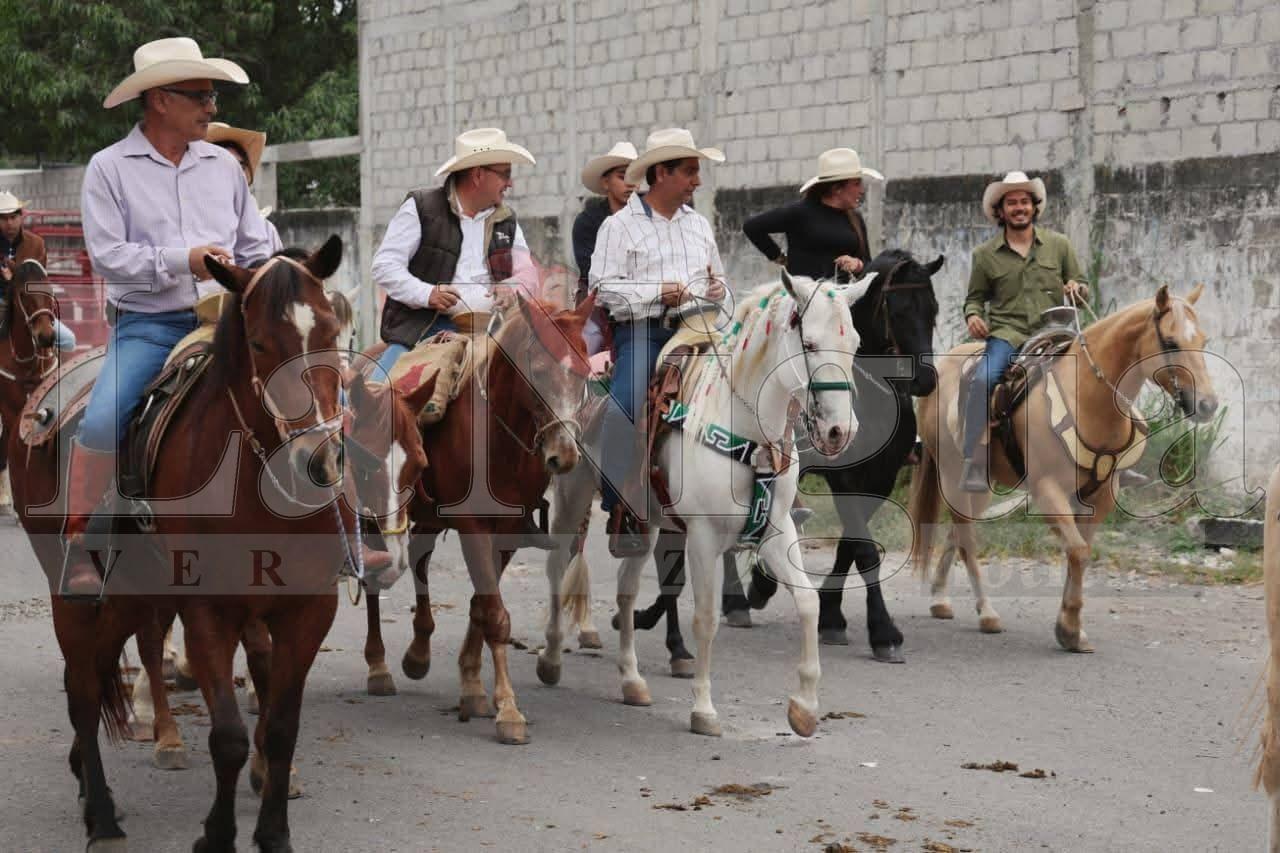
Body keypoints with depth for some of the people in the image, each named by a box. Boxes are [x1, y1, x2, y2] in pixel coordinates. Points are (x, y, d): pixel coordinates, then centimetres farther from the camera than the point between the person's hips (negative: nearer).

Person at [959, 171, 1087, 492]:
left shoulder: (1059, 244, 12)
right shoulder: (985, 255, 10)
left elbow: (1082, 290, 17)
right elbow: (975, 297, 19)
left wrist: (1077, 288, -7)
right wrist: (973, 315, -3)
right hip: (1007, 333, -1)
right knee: (983, 380, -29)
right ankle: (973, 463, -26)